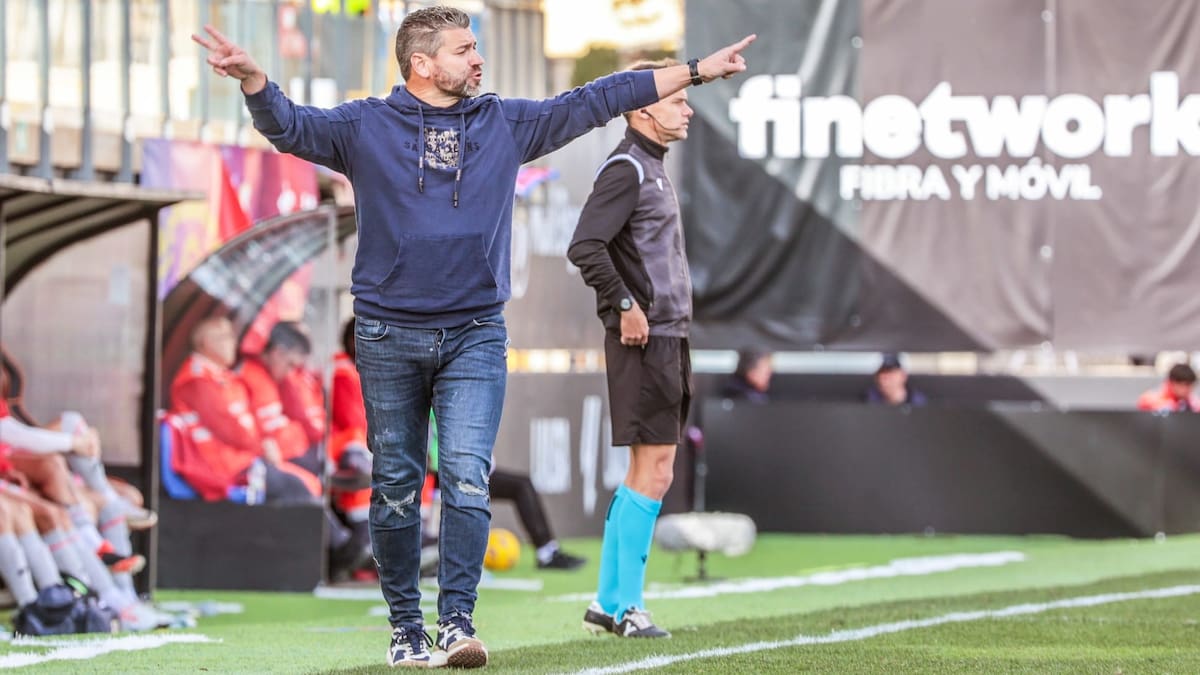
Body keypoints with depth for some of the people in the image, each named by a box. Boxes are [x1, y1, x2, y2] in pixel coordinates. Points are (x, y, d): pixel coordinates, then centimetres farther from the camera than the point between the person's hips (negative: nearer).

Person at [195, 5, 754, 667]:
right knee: (396, 487, 5)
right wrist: (251, 78, -29)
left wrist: (697, 71, 12)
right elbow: (289, 126, -7)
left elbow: (594, 101, 11)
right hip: (388, 336, -1)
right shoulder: (366, 127, 2)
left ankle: (456, 623, -13)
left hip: (475, 336, 1)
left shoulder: (505, 123, 9)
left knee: (467, 481, -12)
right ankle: (405, 629, 14)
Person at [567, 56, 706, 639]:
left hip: (667, 336, 10)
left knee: (646, 473, 12)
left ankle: (608, 603, 16)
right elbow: (585, 247, -23)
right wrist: (625, 306, -18)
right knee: (653, 472, -9)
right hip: (644, 337, -10)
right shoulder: (626, 169, -12)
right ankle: (627, 607, -5)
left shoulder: (653, 168, 19)